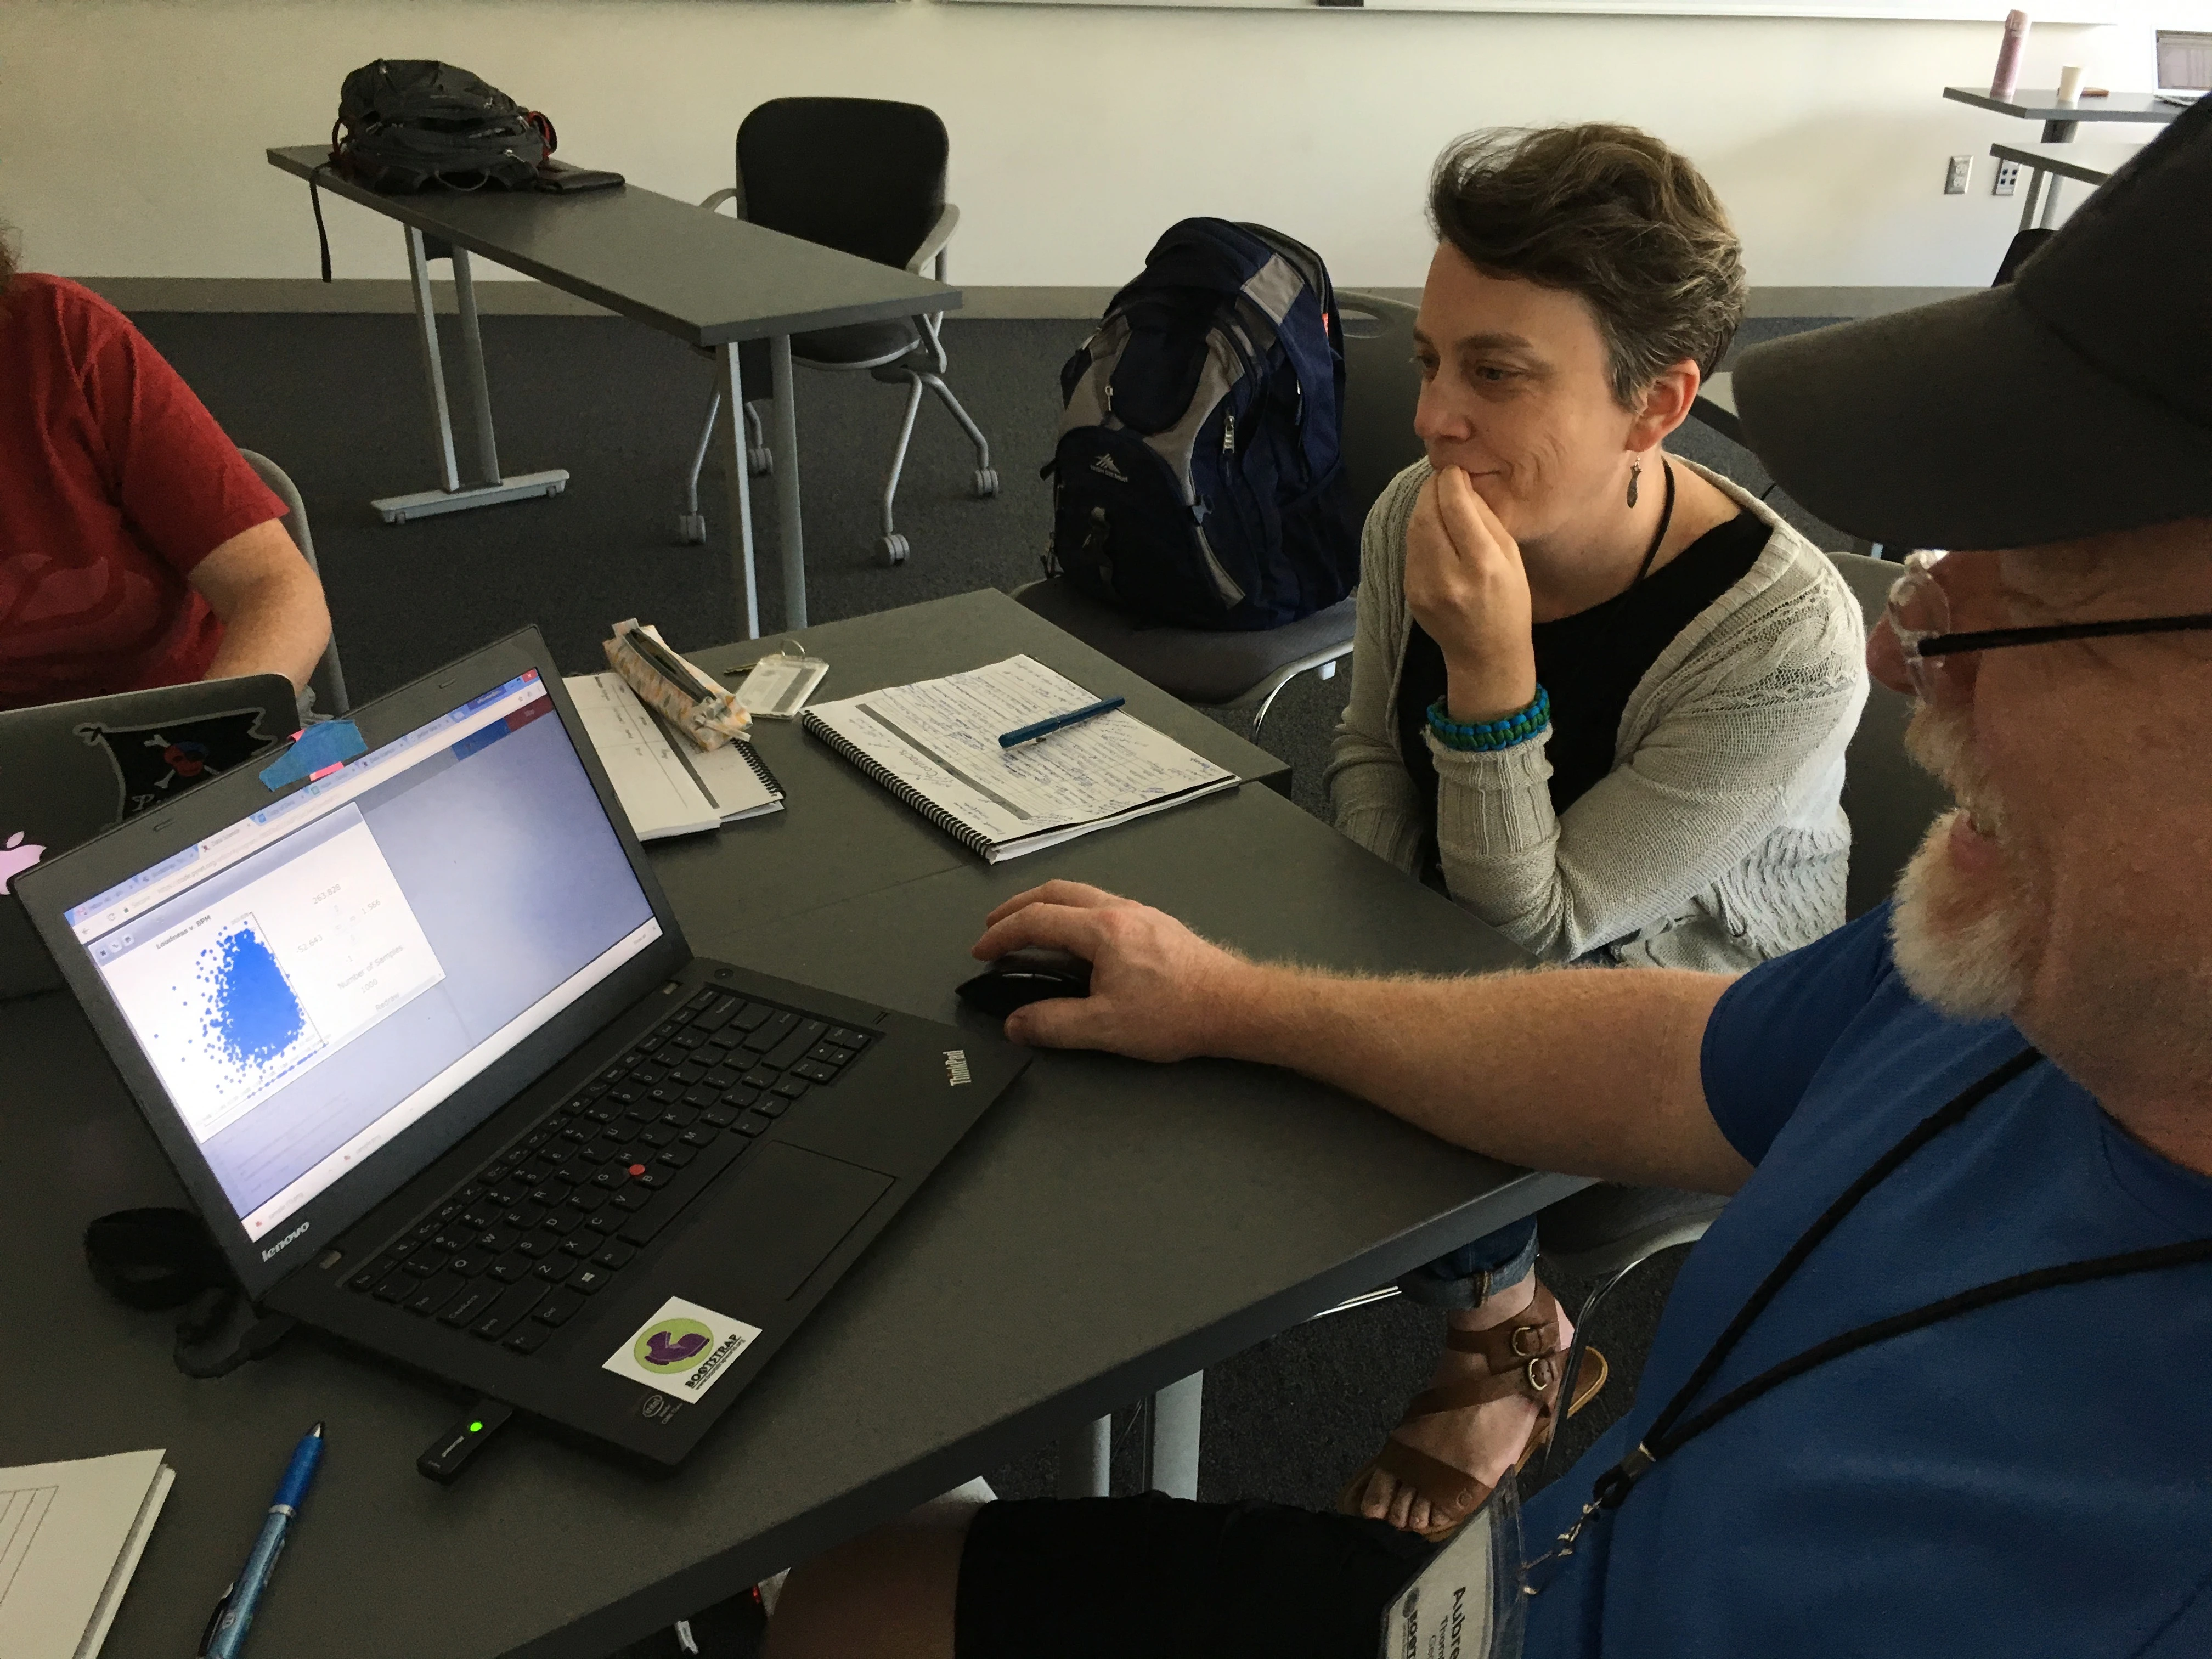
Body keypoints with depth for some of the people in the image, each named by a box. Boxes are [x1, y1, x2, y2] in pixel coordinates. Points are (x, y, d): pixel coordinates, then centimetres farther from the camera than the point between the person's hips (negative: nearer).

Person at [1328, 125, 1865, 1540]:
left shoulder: (1786, 639, -31)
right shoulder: (1417, 515, -15)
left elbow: (1535, 933, -26)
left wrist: (1489, 664, -38)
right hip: (1468, 970, 6)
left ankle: (1499, 1336, 9)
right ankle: (1512, 1320, 10)